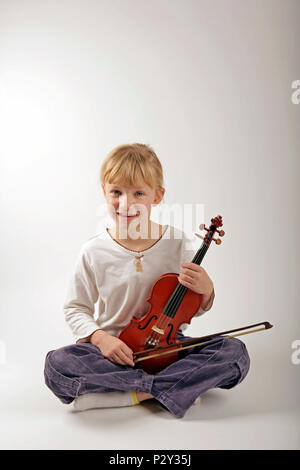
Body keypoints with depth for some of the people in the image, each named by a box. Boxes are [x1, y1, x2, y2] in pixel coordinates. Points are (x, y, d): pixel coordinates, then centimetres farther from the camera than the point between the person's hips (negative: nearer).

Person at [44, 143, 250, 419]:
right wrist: (99, 337, -15)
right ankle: (166, 389, -20)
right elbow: (76, 308, 3)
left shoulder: (180, 244, -7)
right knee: (56, 365, -27)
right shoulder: (93, 252, -9)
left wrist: (205, 290, -20)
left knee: (235, 353, -21)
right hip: (116, 349, 0)